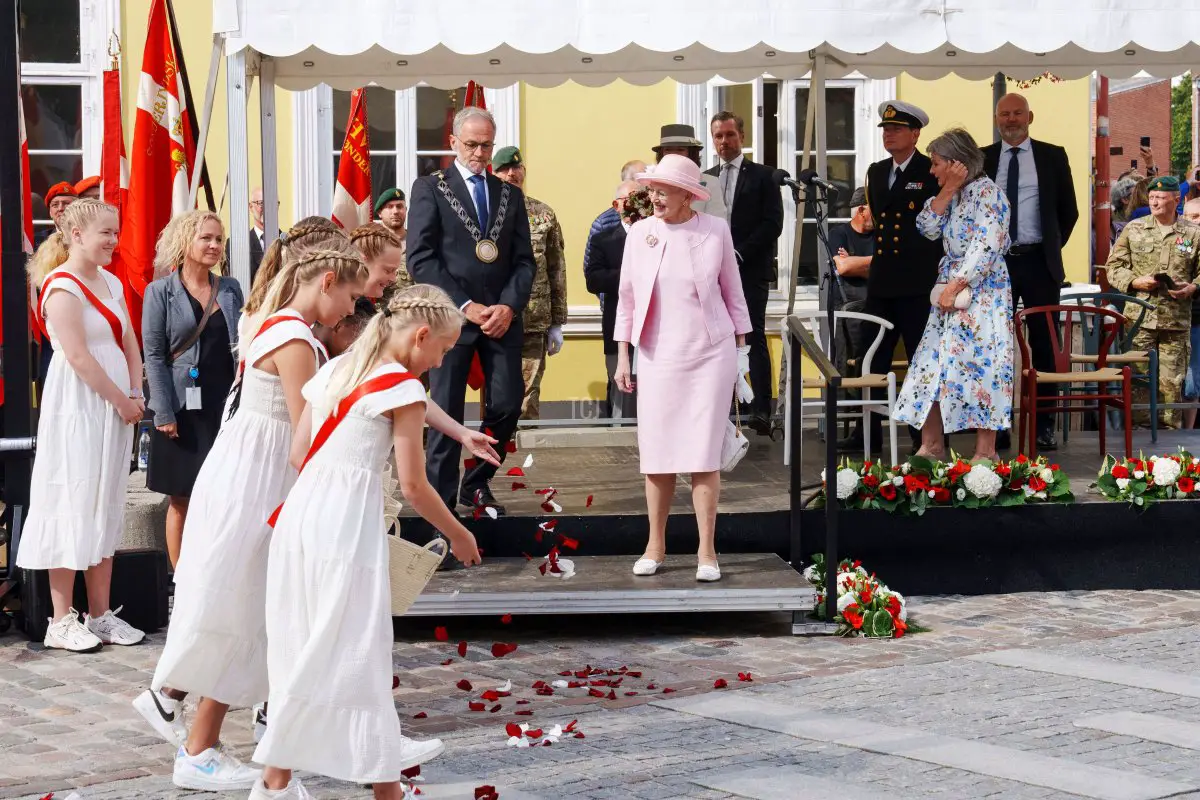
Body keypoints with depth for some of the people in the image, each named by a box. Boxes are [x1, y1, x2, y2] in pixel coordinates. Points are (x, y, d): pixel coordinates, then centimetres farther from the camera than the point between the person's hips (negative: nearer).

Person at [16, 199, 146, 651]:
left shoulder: (111, 283, 13)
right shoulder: (63, 287, -12)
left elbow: (129, 344, 15)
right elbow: (78, 356, -18)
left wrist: (136, 395, 1)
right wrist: (121, 401, -12)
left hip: (116, 409, 8)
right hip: (77, 408, -8)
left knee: (106, 509, 10)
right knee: (73, 505, -4)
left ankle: (100, 615, 16)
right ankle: (62, 622, 1)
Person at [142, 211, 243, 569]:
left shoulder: (231, 289, 9)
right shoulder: (161, 291, -2)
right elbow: (153, 355, -5)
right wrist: (164, 413, -12)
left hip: (227, 405, 3)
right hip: (184, 409, -3)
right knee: (181, 500, 3)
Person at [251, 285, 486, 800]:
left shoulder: (333, 370, 12)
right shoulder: (402, 388, -8)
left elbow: (299, 454, 13)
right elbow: (414, 487, -9)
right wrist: (459, 536, 6)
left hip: (302, 509, 7)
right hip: (348, 521, -7)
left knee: (309, 646, 15)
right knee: (354, 650, 1)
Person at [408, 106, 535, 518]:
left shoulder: (510, 195, 16)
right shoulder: (430, 189, 3)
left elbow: (524, 261, 11)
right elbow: (420, 259, -6)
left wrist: (509, 306, -7)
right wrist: (466, 306, -12)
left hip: (501, 316, 4)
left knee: (507, 406, 1)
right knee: (446, 413, -3)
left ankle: (476, 485, 20)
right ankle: (441, 500, 4)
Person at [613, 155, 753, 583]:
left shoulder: (715, 230, -3)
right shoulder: (641, 233, 0)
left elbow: (732, 290, 6)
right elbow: (627, 295, 6)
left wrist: (742, 346, 6)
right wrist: (622, 354, 5)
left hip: (710, 355, -1)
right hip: (659, 356, 2)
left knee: (704, 454, -2)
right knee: (657, 453, 3)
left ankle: (706, 550, 3)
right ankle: (656, 545, 14)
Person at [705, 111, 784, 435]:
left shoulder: (762, 176, 3)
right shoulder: (706, 179, 16)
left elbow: (772, 224, -5)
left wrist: (738, 254, -11)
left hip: (751, 271, -4)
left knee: (754, 338, -8)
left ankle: (761, 411, -10)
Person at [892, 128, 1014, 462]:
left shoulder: (986, 192, -11)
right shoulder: (955, 195, 15)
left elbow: (986, 245, -20)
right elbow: (928, 229, 6)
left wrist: (955, 284, -22)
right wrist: (948, 191, -3)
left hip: (980, 293, -9)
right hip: (951, 290, 9)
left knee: (977, 366, -9)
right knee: (934, 367, 5)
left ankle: (986, 452, -5)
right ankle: (932, 446, 10)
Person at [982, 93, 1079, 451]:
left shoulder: (1052, 157, 4)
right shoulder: (981, 159, 5)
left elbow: (1069, 210, 11)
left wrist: (1053, 247, 7)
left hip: (1039, 263, 0)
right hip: (995, 262, 1)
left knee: (1044, 344, 2)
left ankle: (1044, 425, 8)